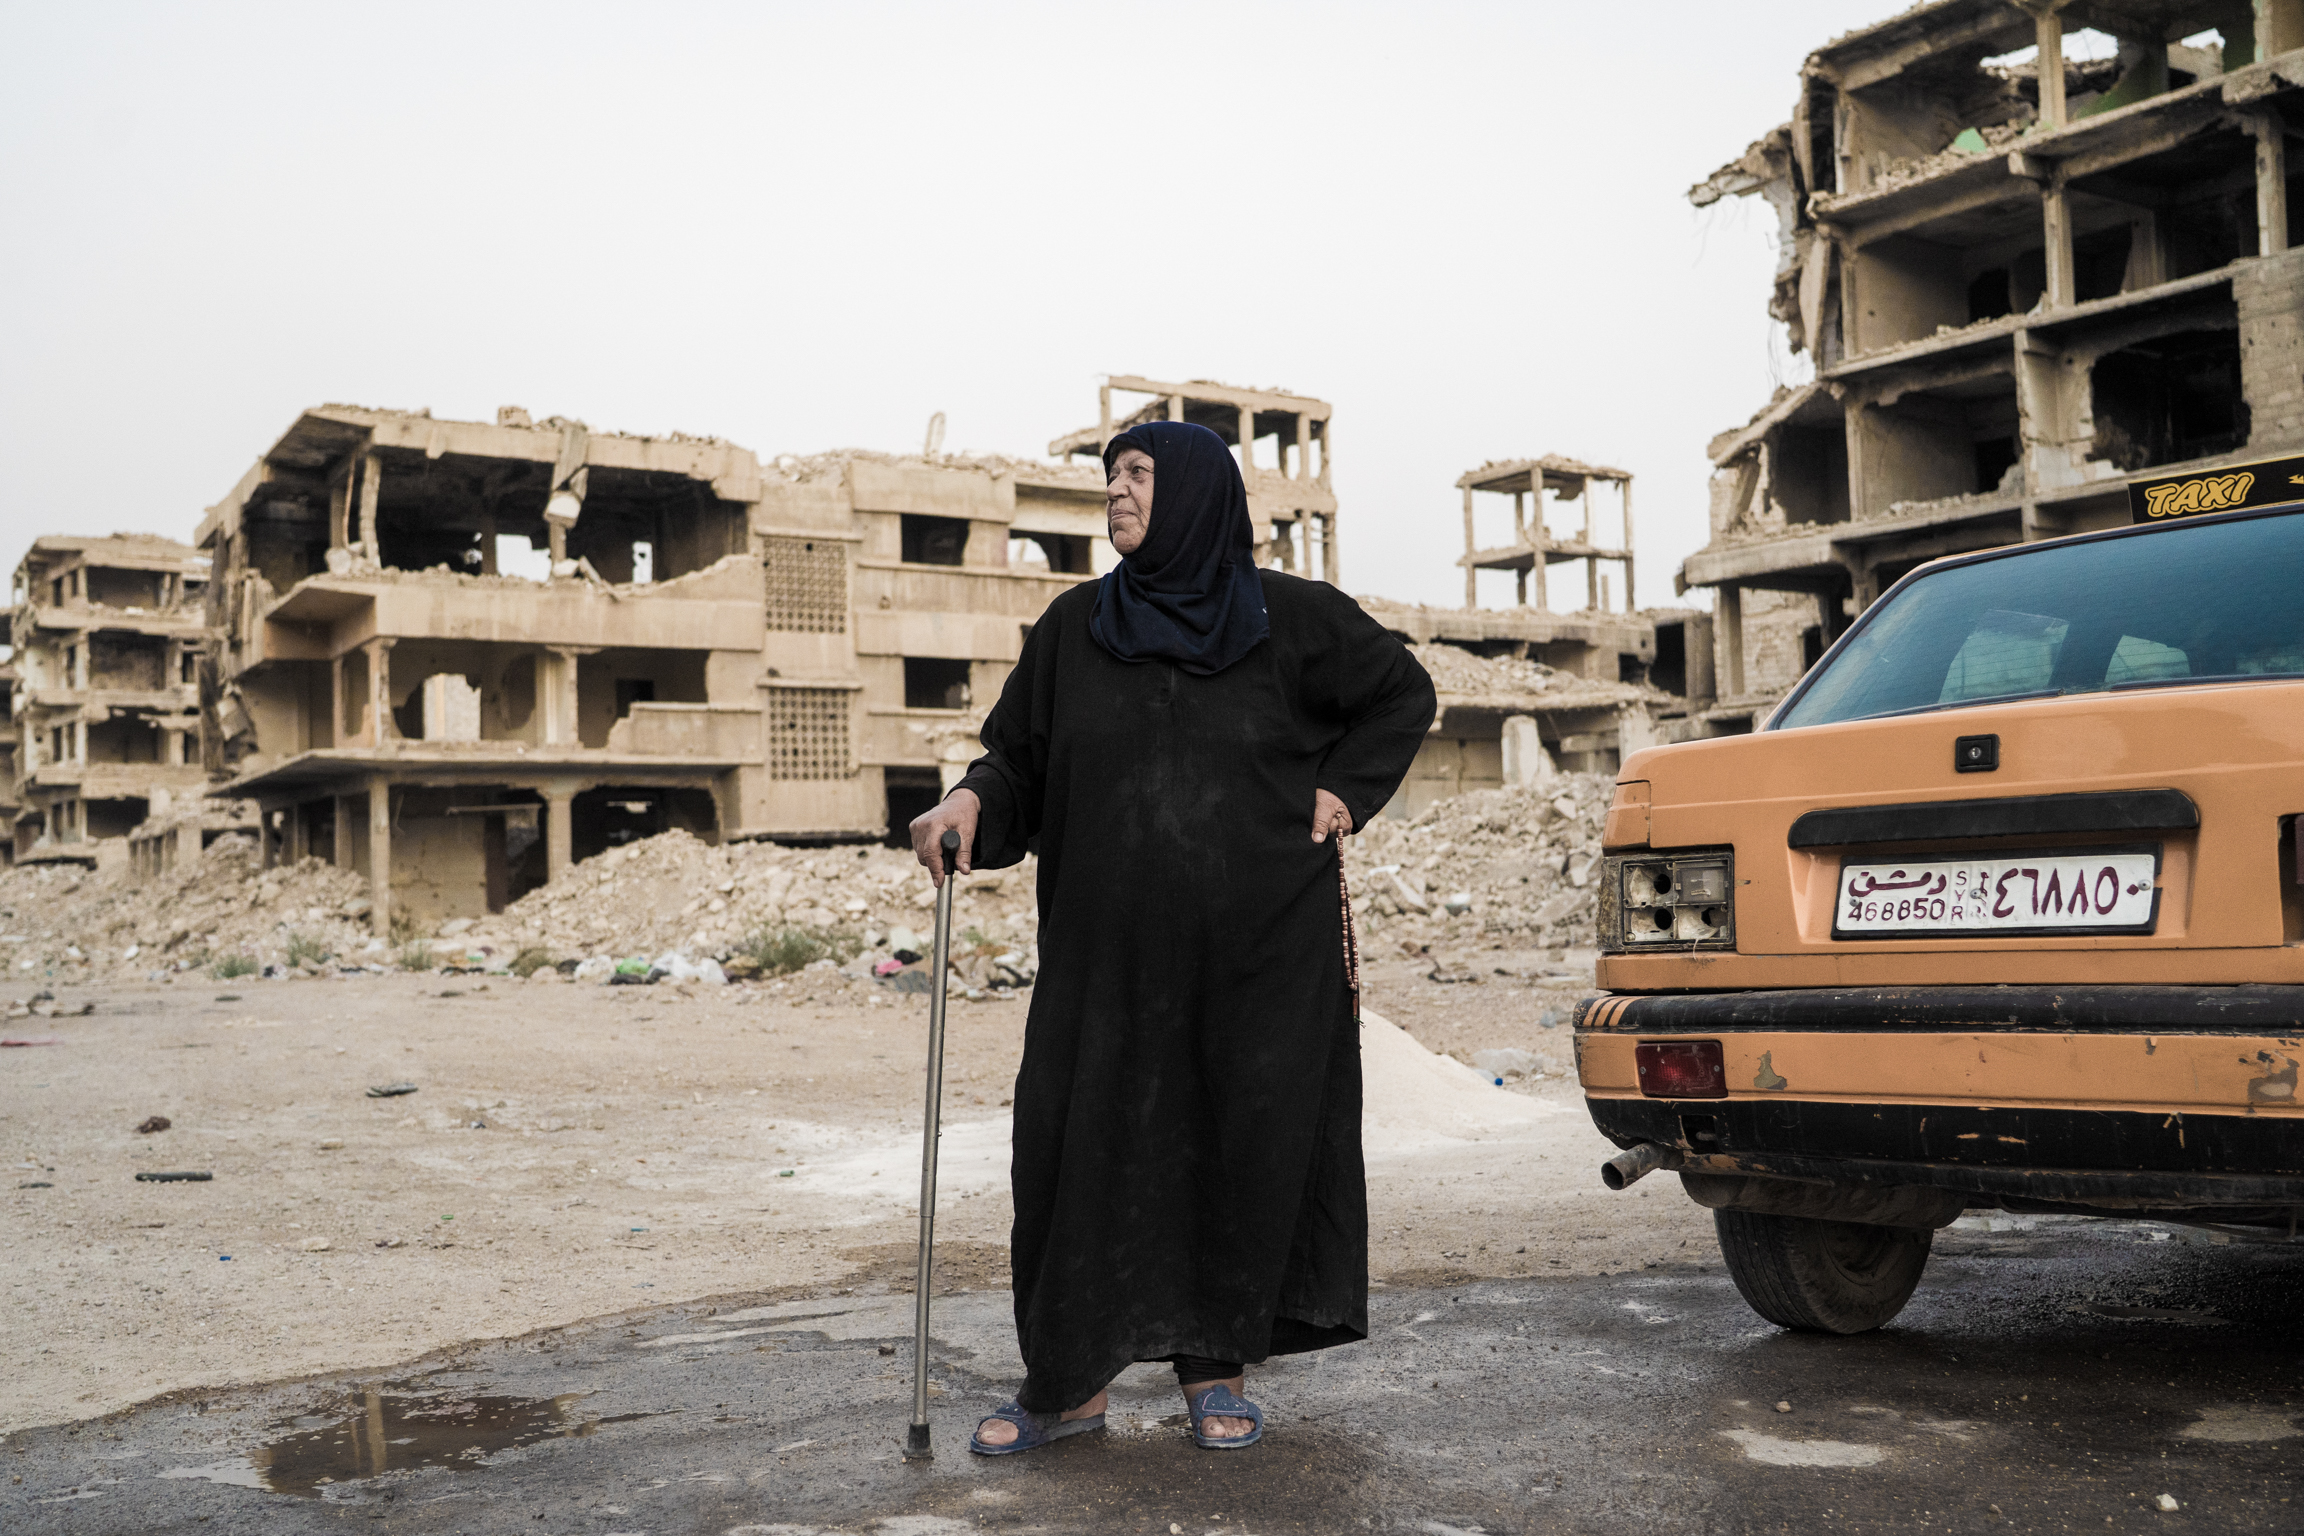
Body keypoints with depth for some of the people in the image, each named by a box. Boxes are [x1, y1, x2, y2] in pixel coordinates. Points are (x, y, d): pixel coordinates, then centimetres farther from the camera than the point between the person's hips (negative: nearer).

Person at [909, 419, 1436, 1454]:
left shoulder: (1286, 617, 3)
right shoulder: (1074, 627, 9)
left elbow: (1402, 691, 15)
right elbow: (1019, 754, 8)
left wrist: (1345, 789, 3)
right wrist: (970, 801, -12)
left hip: (1261, 947, -1)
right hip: (1109, 948, 2)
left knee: (1249, 1141, 3)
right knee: (1081, 1138, -3)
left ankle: (1215, 1365, 19)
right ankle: (1068, 1380, 9)